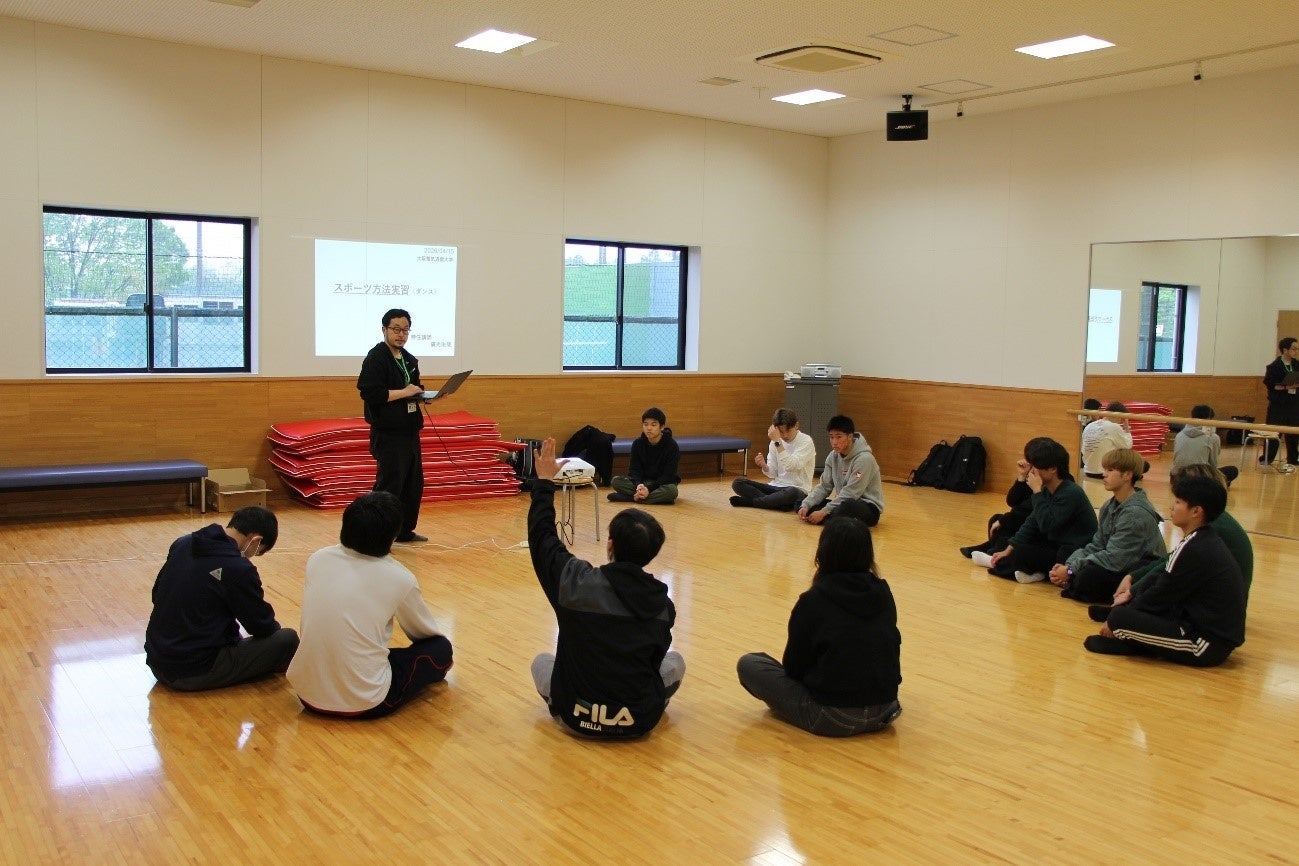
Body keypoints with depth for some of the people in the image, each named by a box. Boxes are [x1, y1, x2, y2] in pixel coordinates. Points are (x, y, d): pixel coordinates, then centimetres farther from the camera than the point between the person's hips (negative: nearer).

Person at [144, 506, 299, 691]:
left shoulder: (181, 544, 2)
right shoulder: (238, 569, -20)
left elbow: (157, 595, 17)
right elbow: (263, 626, -7)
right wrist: (276, 628, 16)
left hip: (156, 662, 8)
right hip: (196, 674, -8)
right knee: (288, 639, -6)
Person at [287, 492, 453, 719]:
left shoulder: (317, 559, 1)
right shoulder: (399, 578, -9)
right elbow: (427, 632, 11)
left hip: (306, 691, 5)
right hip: (363, 701, -4)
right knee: (441, 648, 13)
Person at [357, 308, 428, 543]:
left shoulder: (409, 360, 15)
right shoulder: (375, 358, -11)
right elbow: (369, 393, -22)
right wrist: (404, 393, -20)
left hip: (410, 431, 9)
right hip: (387, 433, -9)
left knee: (414, 484, 14)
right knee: (389, 484, -8)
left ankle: (405, 531, 26)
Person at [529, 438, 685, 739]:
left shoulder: (576, 584, -16)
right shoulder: (663, 604, -7)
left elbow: (542, 539, 2)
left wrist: (544, 483, 12)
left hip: (578, 717, -1)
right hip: (640, 720, 1)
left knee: (542, 661, 29)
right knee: (674, 661, 29)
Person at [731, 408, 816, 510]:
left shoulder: (806, 441, -9)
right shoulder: (775, 442, 7)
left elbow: (791, 466, -24)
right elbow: (773, 474, 7)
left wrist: (777, 442, -24)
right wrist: (763, 466, -14)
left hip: (798, 490, -5)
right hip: (776, 487, 5)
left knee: (792, 493, -42)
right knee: (737, 483, -10)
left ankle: (749, 500, -21)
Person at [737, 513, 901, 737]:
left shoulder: (813, 602, -15)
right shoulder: (883, 592, -1)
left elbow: (793, 665, -4)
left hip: (833, 720, -5)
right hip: (883, 712, 5)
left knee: (748, 664, 5)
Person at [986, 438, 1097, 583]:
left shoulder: (1071, 493, -22)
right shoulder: (1047, 490, 4)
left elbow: (1046, 525, -27)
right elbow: (1031, 523, 7)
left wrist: (1037, 492, -23)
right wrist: (1008, 550, 3)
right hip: (1056, 546, 10)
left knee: (1021, 554, -22)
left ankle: (999, 564, 4)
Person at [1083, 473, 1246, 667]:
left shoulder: (1194, 550, -20)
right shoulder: (1206, 541, 9)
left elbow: (1160, 596, -12)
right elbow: (1163, 579, 19)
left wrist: (1114, 621, -3)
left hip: (1208, 645, -11)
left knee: (1120, 617, -24)